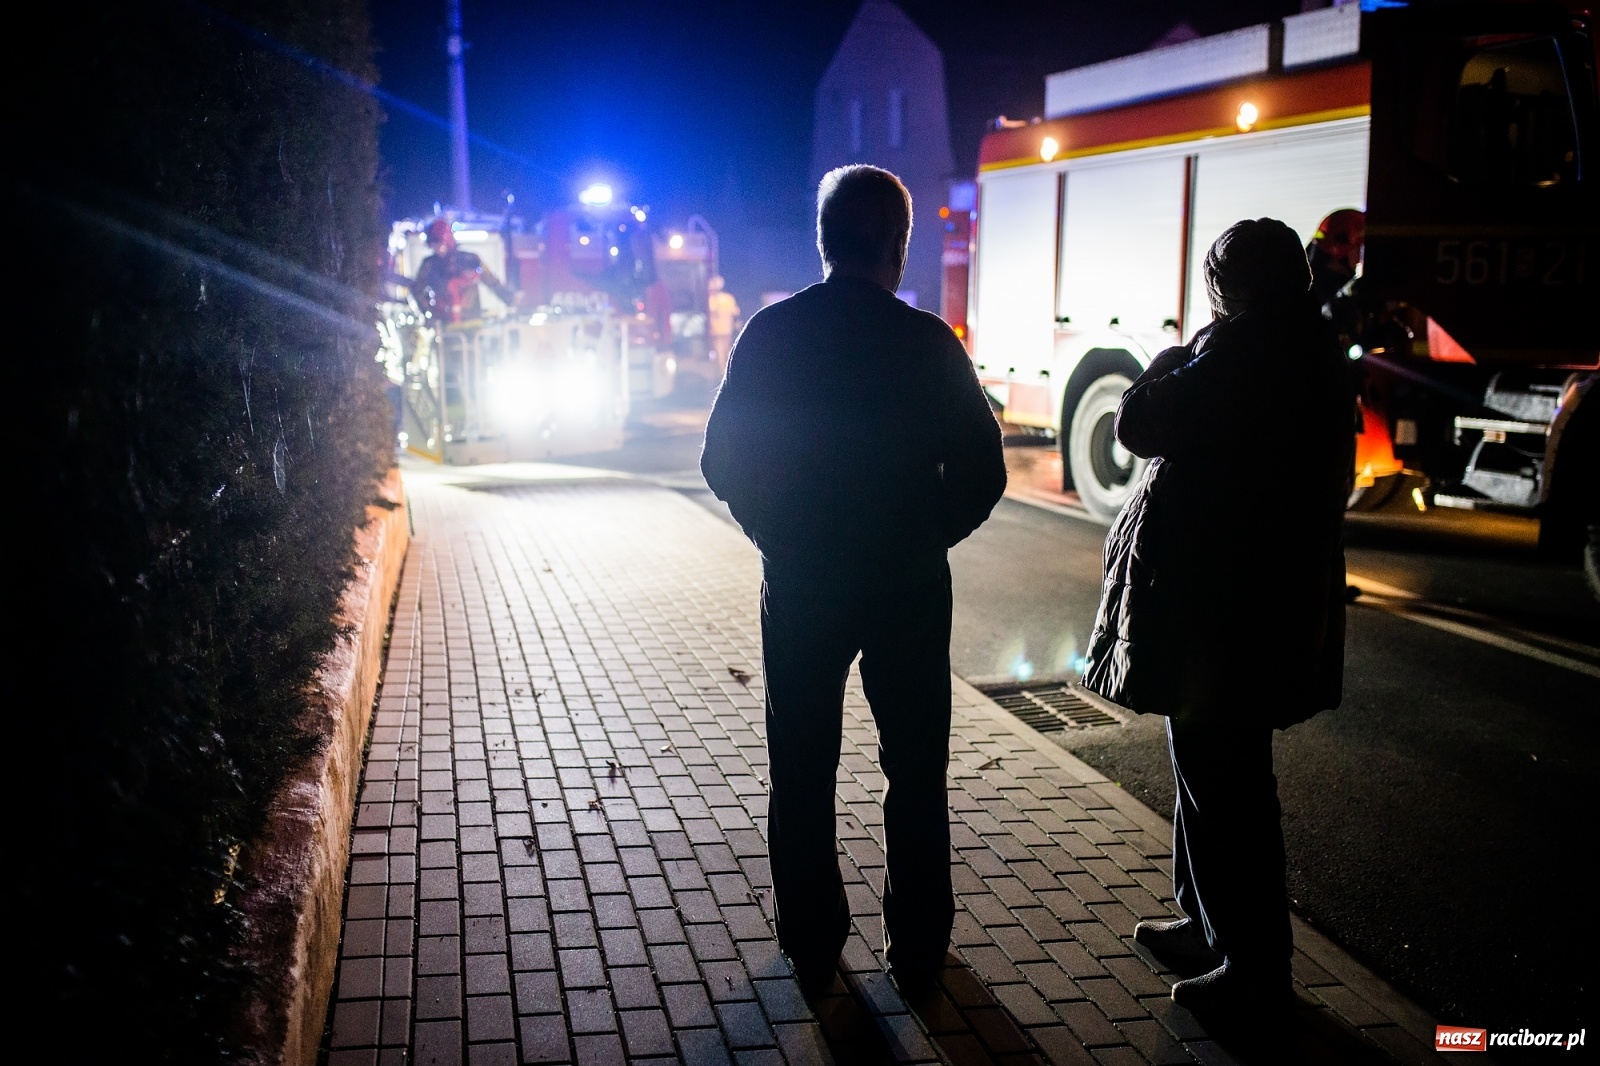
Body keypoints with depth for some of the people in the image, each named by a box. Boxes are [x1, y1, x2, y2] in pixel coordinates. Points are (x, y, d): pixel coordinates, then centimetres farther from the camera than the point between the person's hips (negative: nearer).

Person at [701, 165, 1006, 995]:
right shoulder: (927, 341, -10)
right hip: (908, 587, -1)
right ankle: (918, 948, 23)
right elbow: (982, 470, -9)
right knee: (915, 772, 13)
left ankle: (812, 948, 24)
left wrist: (780, 535, 11)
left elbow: (722, 462, -2)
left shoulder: (770, 333, -6)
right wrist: (925, 538, 6)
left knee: (802, 773, 13)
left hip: (798, 586, 1)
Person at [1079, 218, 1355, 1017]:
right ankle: (1212, 926, 33)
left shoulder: (1235, 352, -19)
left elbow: (1138, 426, -13)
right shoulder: (1317, 358, 11)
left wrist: (1169, 363, 2)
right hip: (1280, 597, 10)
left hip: (1219, 605, -10)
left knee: (1221, 779, 0)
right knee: (1214, 769, 20)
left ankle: (1255, 966, 11)